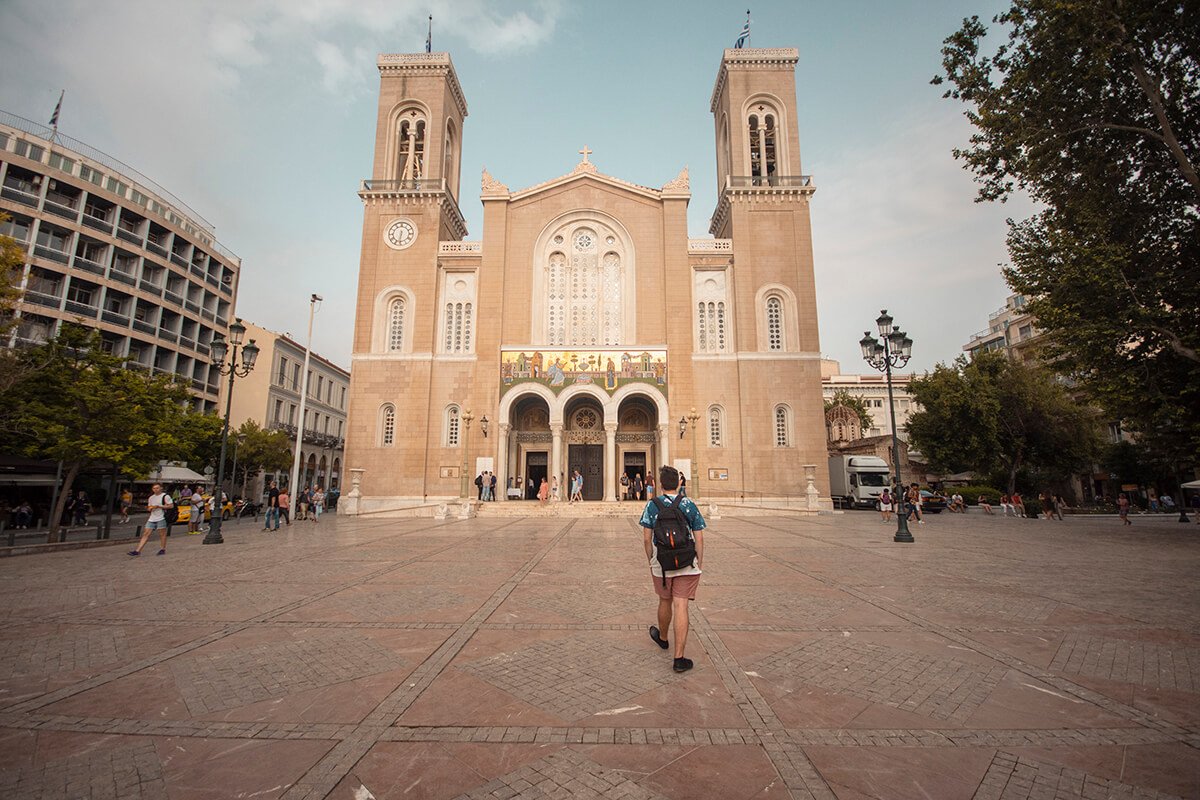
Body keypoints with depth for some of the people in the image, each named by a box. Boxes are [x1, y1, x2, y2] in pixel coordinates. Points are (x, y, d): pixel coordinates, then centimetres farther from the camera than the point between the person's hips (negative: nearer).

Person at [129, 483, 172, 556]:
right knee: (146, 534, 3)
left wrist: (158, 506, -15)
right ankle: (137, 551, 3)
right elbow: (149, 508, 27)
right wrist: (149, 508, 2)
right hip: (152, 519, 7)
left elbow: (171, 505, -11)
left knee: (162, 534, -1)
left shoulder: (165, 496, -4)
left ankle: (163, 549, 8)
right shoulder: (151, 498, 18)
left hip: (162, 518, -7)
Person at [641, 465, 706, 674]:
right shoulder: (690, 506, -1)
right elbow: (699, 539, -1)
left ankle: (662, 637, 45)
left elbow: (646, 539, -3)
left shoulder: (652, 505, -3)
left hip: (661, 564, 1)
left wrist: (651, 562, 10)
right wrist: (699, 564, 8)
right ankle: (679, 658, 1)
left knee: (665, 602, 21)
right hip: (687, 565, 0)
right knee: (681, 608, 0)